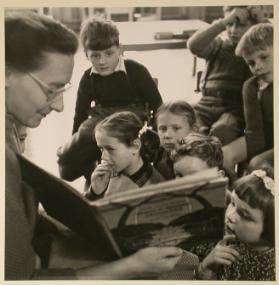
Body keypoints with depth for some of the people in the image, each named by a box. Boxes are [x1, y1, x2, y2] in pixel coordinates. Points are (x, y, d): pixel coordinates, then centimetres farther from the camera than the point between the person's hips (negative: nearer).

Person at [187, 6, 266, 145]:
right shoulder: (218, 45, 15)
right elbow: (193, 45, -7)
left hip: (237, 109, -2)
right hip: (207, 104, 3)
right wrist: (223, 23, -13)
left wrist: (261, 20, -11)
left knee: (221, 130, -35)